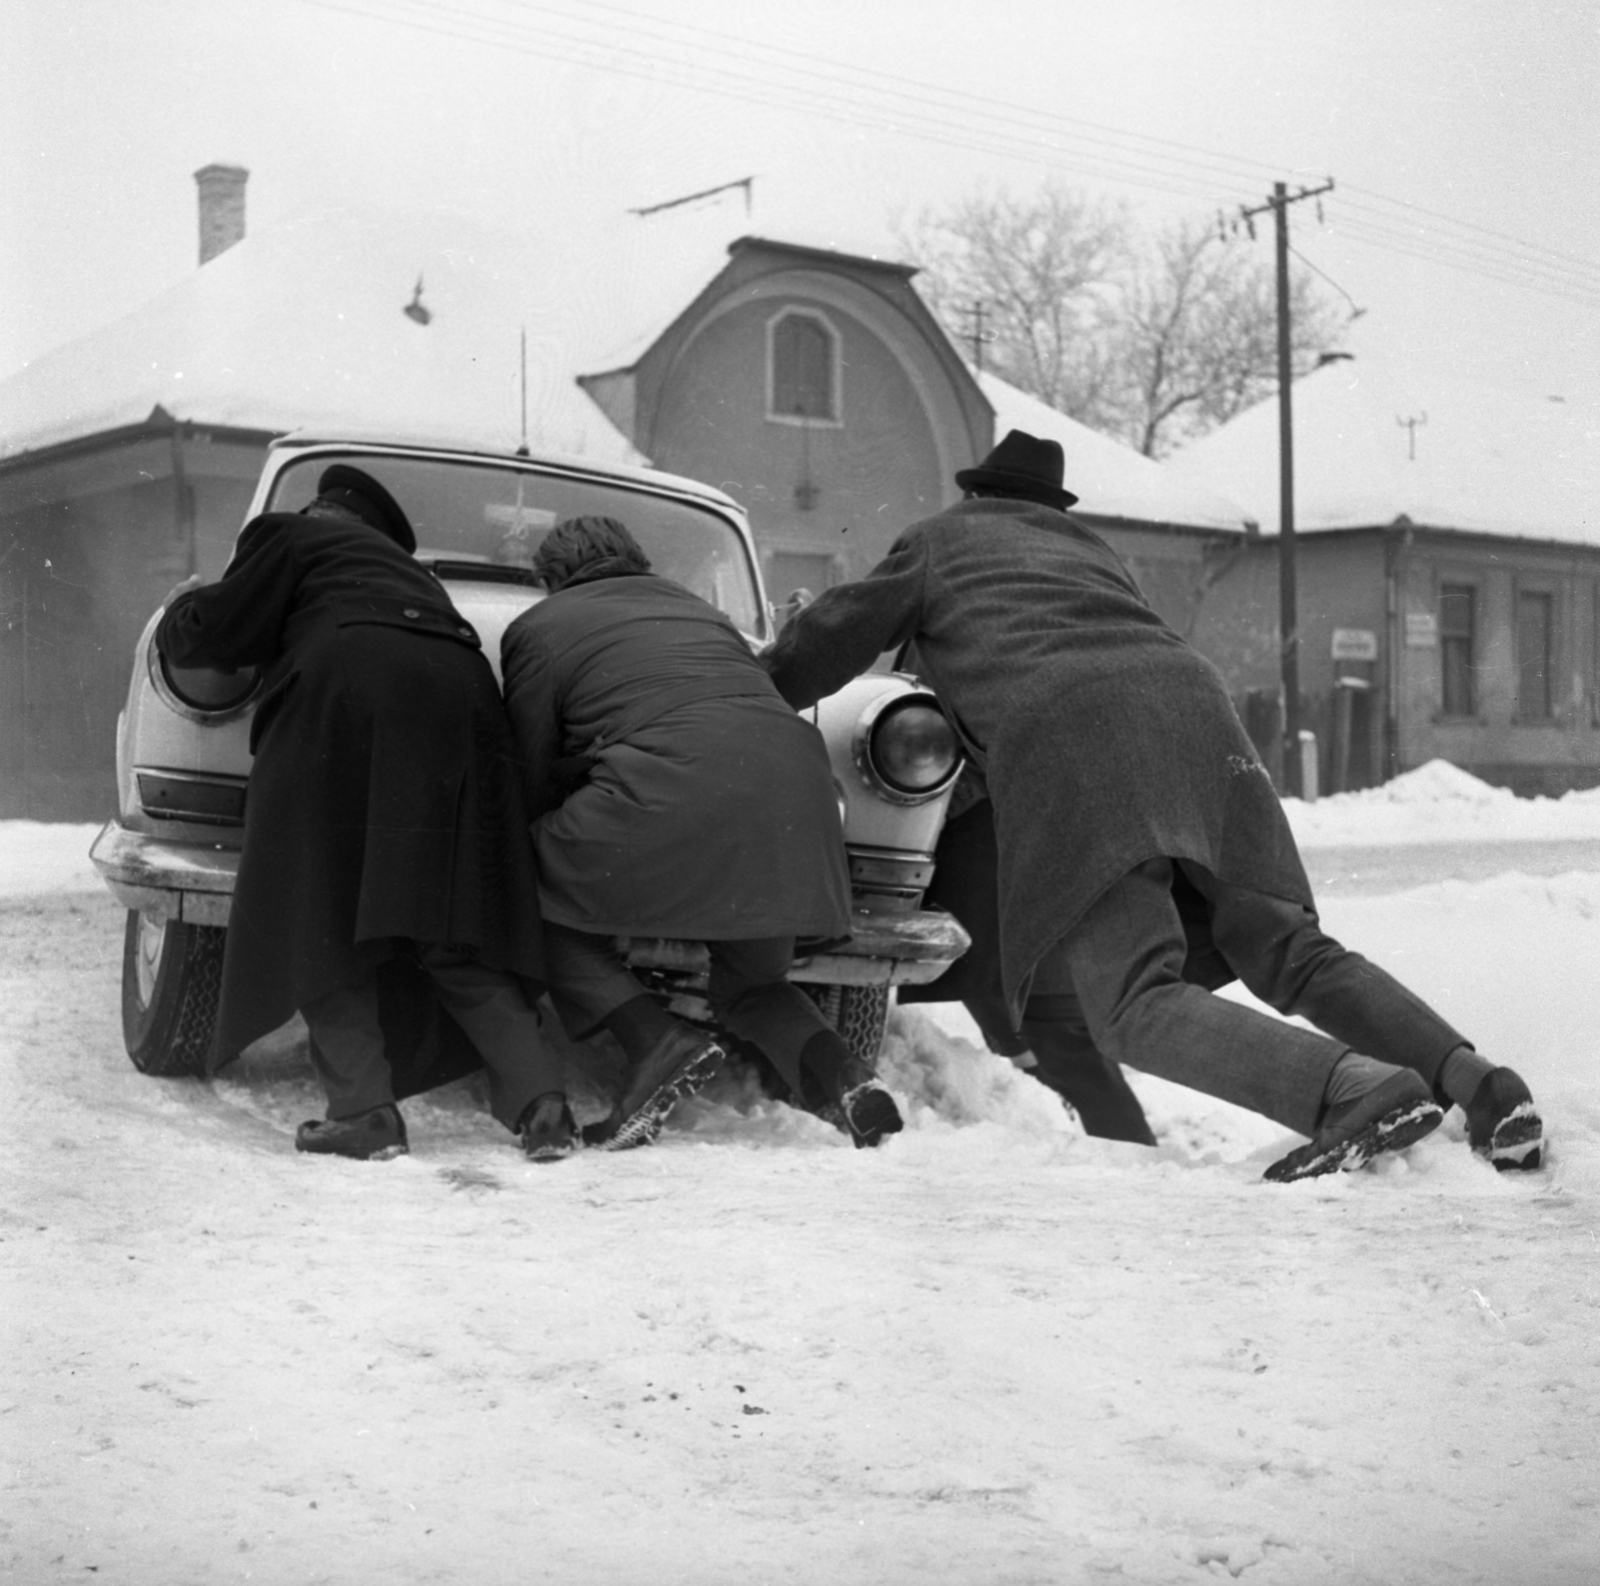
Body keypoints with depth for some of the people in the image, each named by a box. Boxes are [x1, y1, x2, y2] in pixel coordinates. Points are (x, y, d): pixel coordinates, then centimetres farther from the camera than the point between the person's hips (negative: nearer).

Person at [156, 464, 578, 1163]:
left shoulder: (286, 535, 20)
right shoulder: (403, 564, 39)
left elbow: (214, 633, 14)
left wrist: (184, 610, 35)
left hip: (347, 693, -5)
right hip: (461, 694, 5)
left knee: (322, 921, 3)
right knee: (455, 928, 6)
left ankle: (363, 1110, -7)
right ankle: (539, 1100, -6)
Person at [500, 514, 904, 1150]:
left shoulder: (541, 626, 18)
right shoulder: (699, 609, 34)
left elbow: (532, 775, 15)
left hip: (674, 793, -6)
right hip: (799, 797, 6)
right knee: (751, 983, 25)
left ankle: (656, 1041, -5)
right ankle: (837, 1069, -4)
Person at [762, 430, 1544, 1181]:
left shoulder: (940, 539, 28)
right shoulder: (1090, 548, 40)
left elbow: (831, 636, 25)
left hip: (1061, 736, -6)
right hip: (1188, 702, 6)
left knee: (1133, 1003, -14)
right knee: (1291, 952, 8)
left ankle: (1358, 1090, -36)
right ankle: (1477, 1081, -11)